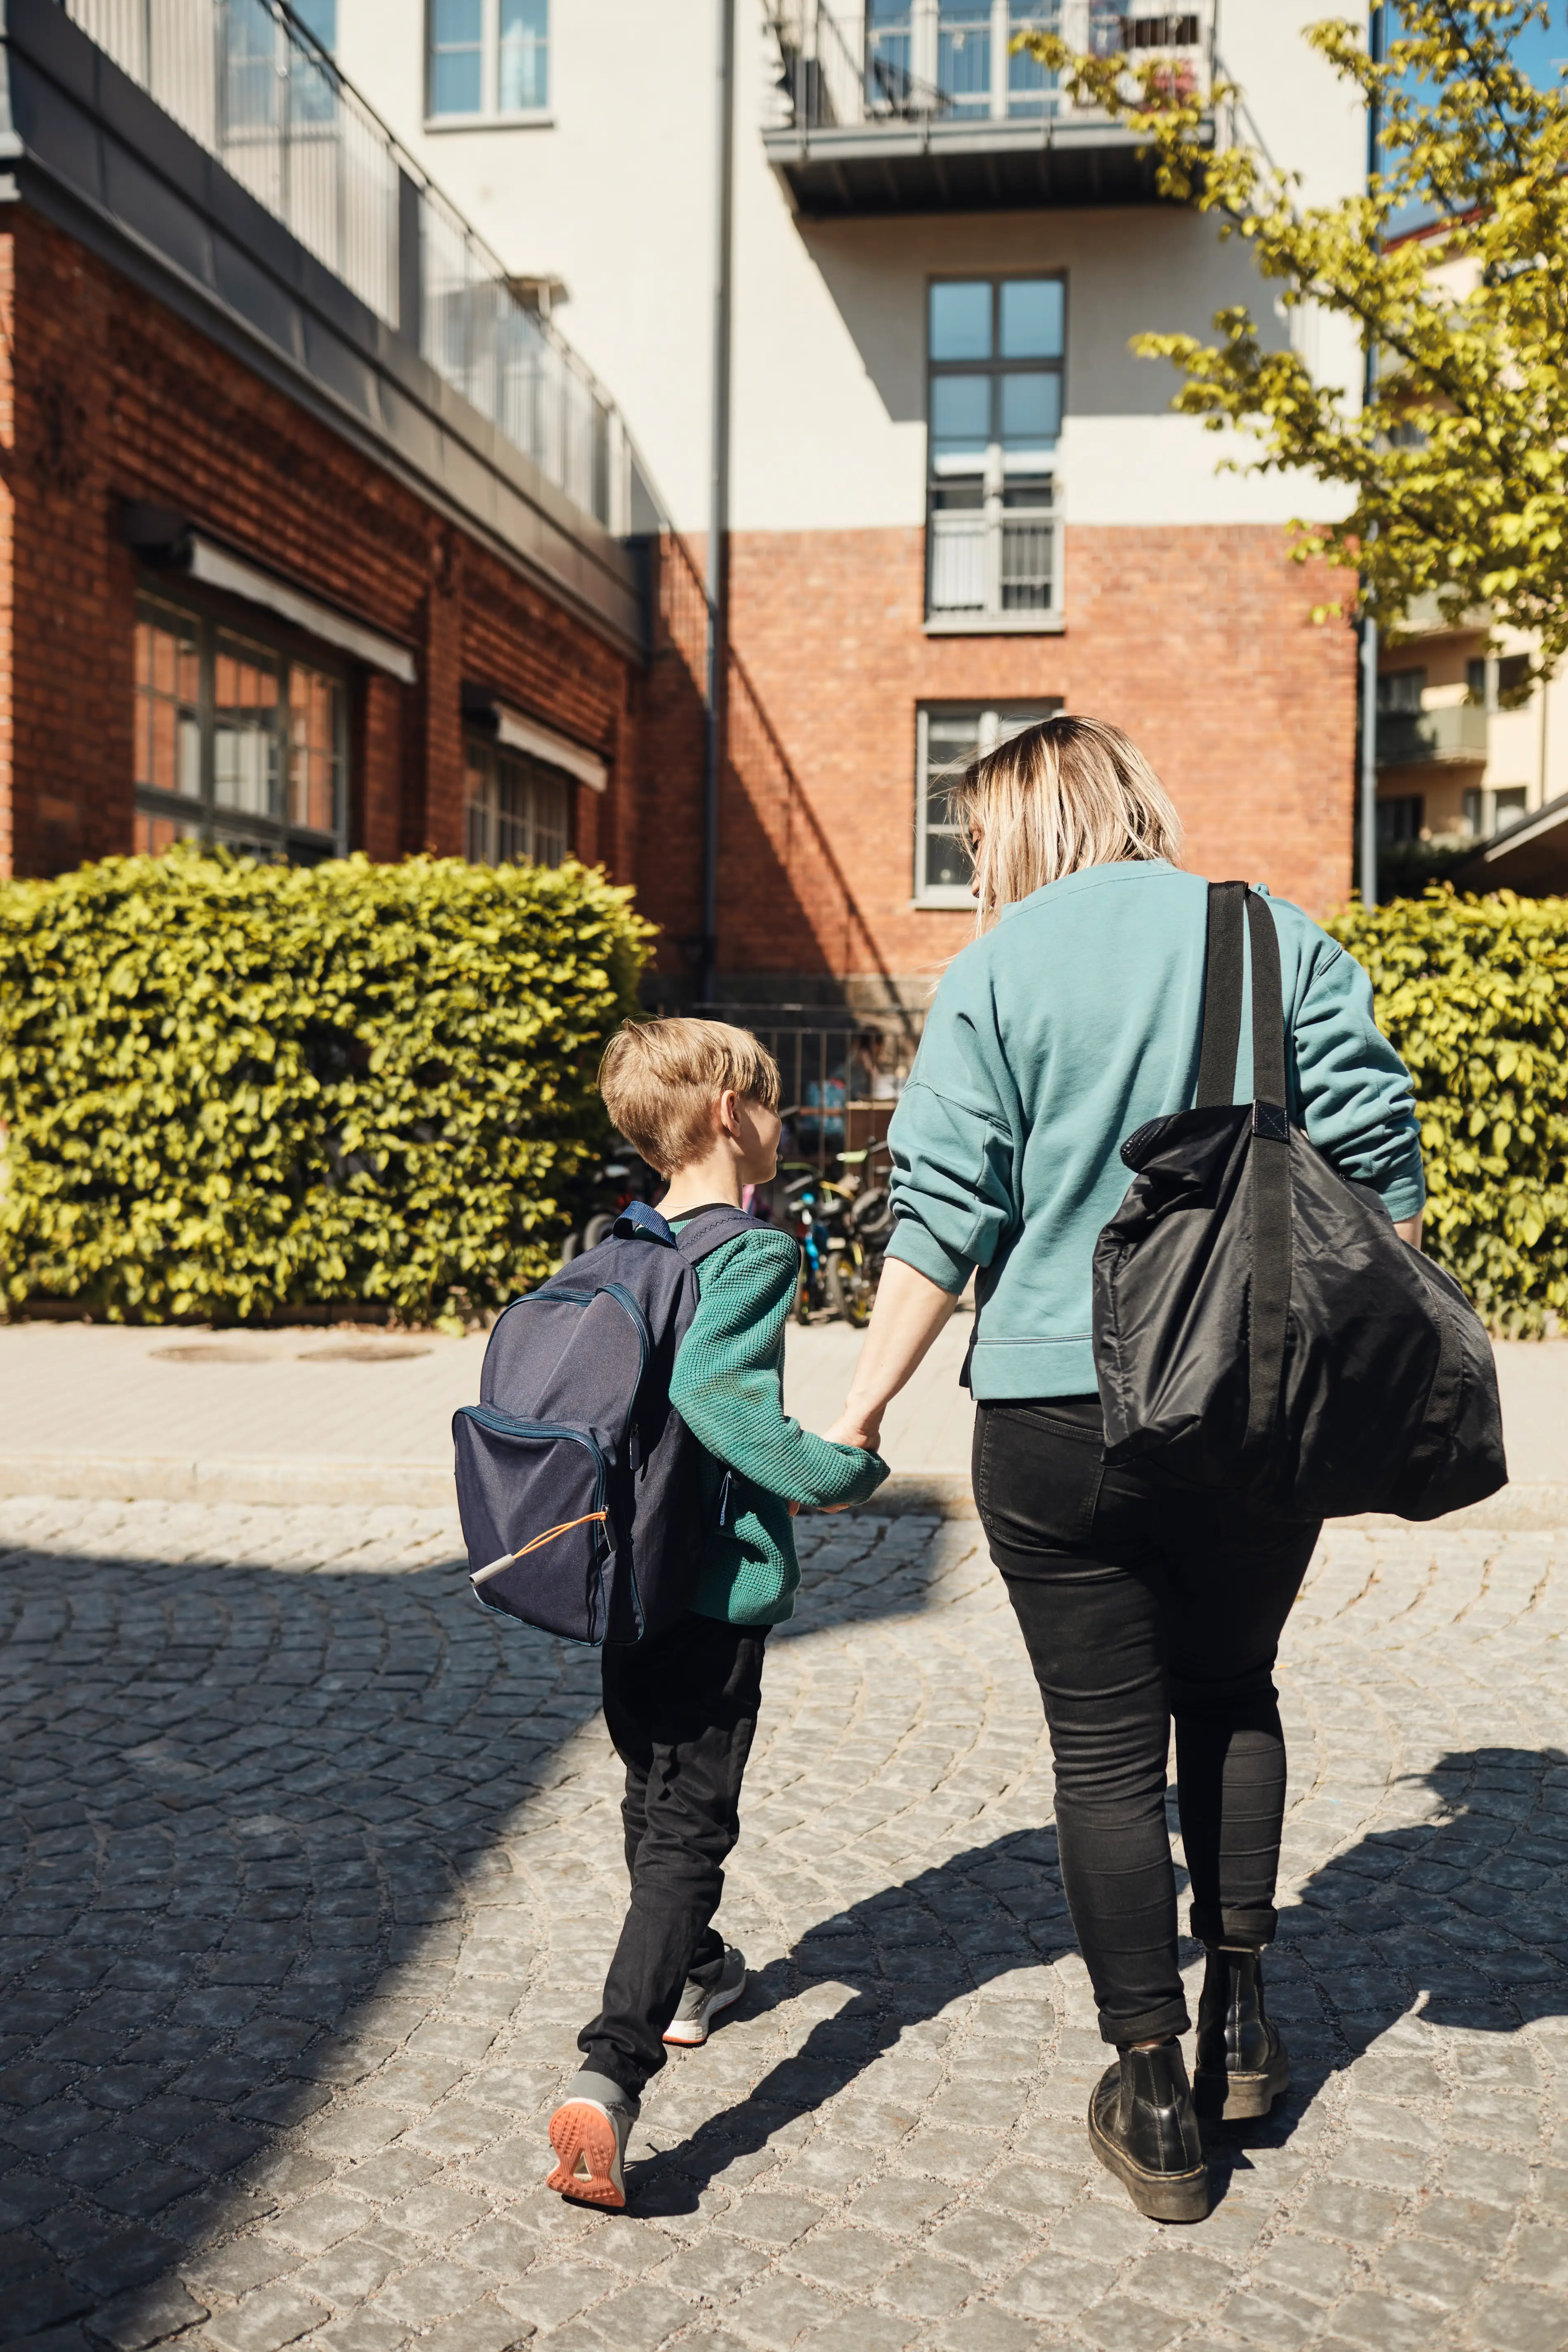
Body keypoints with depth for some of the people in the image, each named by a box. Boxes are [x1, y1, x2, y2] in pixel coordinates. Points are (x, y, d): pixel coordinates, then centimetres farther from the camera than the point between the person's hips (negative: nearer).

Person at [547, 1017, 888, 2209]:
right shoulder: (756, 1252, -15)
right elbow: (718, 1394, -28)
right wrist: (849, 1470, -22)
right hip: (716, 1585, -7)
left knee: (655, 1791, 23)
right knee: (689, 1829, -4)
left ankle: (691, 1977, 44)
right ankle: (611, 2069, -15)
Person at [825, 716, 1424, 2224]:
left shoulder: (998, 972, -2)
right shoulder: (1285, 942, 4)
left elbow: (944, 1216, -7)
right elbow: (1380, 1169, 1)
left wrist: (865, 1405, -1)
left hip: (1063, 1416, -2)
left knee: (1106, 1743, 8)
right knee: (1231, 1693, 25)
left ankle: (1157, 2105, 16)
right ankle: (1241, 2010, 27)